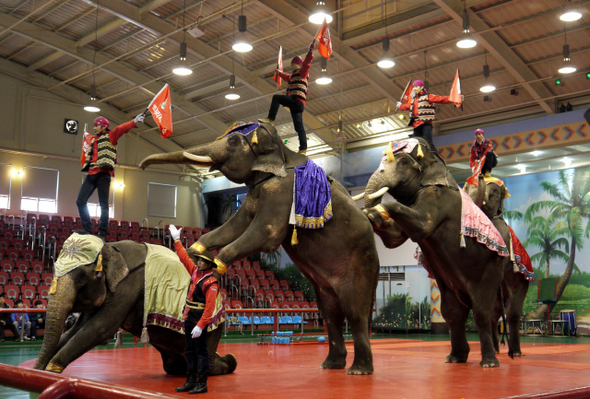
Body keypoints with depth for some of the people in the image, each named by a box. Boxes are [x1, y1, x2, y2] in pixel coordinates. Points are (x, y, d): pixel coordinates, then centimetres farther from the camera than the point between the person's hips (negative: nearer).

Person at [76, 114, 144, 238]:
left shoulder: (110, 136, 5)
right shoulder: (92, 140, 24)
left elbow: (121, 129, -11)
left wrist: (134, 122, -23)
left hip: (103, 174, -7)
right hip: (92, 174, 7)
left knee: (103, 204, -5)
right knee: (80, 201, -1)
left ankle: (102, 233, -4)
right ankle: (87, 229, 0)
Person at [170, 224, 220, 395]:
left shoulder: (211, 282, -15)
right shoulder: (195, 272, 8)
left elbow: (210, 307, -20)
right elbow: (184, 257, 21)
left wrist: (200, 325, -24)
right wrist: (177, 240, 23)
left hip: (199, 321, -9)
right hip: (189, 319, 9)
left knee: (201, 352, -3)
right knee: (190, 352, 13)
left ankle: (202, 384, 4)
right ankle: (190, 382, 22)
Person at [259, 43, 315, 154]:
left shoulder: (302, 72, 6)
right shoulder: (293, 77, 31)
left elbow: (306, 63, -13)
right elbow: (287, 78, 54)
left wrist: (311, 50, -24)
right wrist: (279, 73, 70)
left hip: (297, 101, -9)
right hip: (296, 105, 9)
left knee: (276, 97, -19)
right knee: (299, 127, -1)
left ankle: (270, 119, -29)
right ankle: (303, 148, -9)